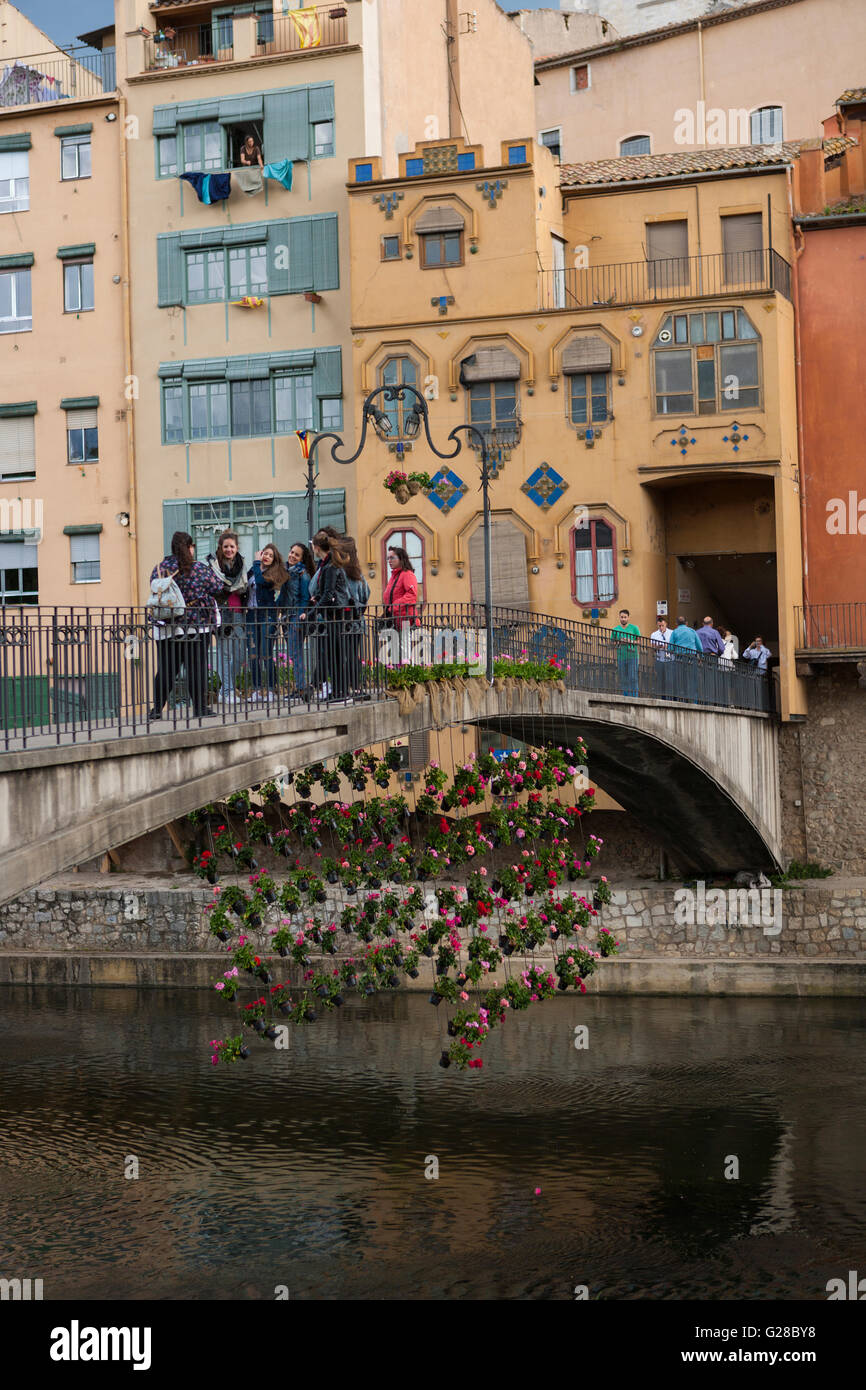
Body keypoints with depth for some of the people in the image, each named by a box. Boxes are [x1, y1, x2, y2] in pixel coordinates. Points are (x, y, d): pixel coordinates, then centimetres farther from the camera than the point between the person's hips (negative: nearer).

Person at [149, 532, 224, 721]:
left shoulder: (159, 569, 2)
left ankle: (157, 709, 7)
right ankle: (200, 707, 1)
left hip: (166, 627, 3)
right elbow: (218, 588, 2)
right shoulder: (200, 569, -6)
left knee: (166, 668, 7)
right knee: (197, 667, 1)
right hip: (197, 626, -3)